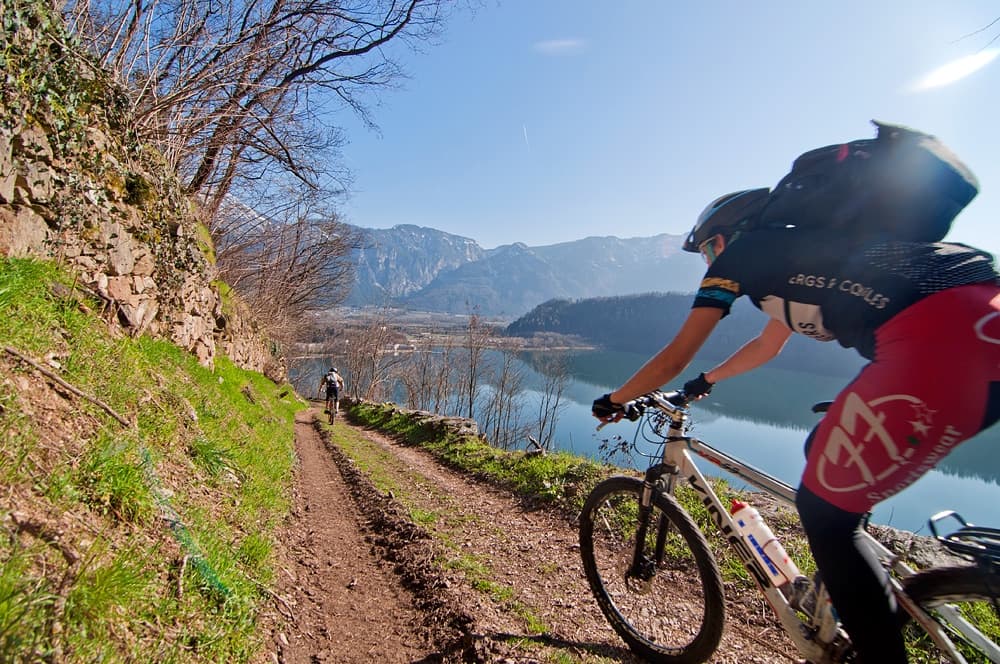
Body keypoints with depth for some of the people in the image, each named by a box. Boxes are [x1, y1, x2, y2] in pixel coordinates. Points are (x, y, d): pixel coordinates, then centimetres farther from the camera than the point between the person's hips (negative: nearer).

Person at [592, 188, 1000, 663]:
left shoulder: (740, 253, 8)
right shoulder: (796, 250, 30)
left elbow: (674, 359, 8)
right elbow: (767, 345, 44)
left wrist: (612, 401, 23)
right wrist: (707, 381, 57)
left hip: (942, 338, -9)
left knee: (824, 512, 2)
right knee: (825, 454, 22)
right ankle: (861, 607, 38)